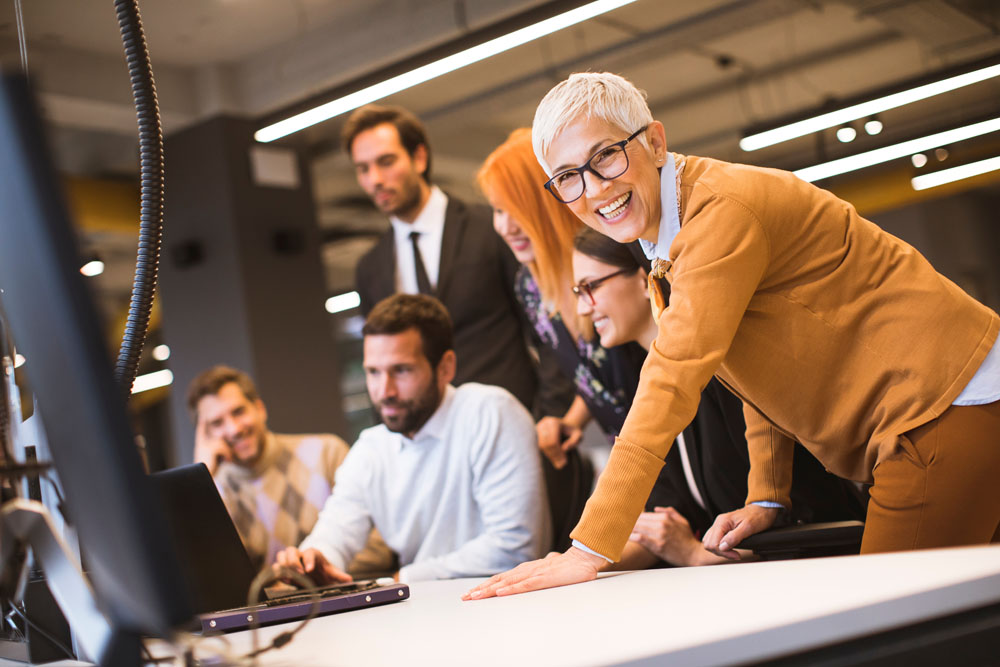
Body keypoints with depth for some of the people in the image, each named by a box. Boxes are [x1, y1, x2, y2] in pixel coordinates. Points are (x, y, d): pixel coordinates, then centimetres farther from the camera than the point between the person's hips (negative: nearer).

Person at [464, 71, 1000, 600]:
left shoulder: (722, 209, -21)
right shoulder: (674, 234, 10)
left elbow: (674, 379, -28)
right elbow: (763, 362, 19)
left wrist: (590, 548, -30)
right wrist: (767, 497, 15)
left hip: (951, 403, -9)